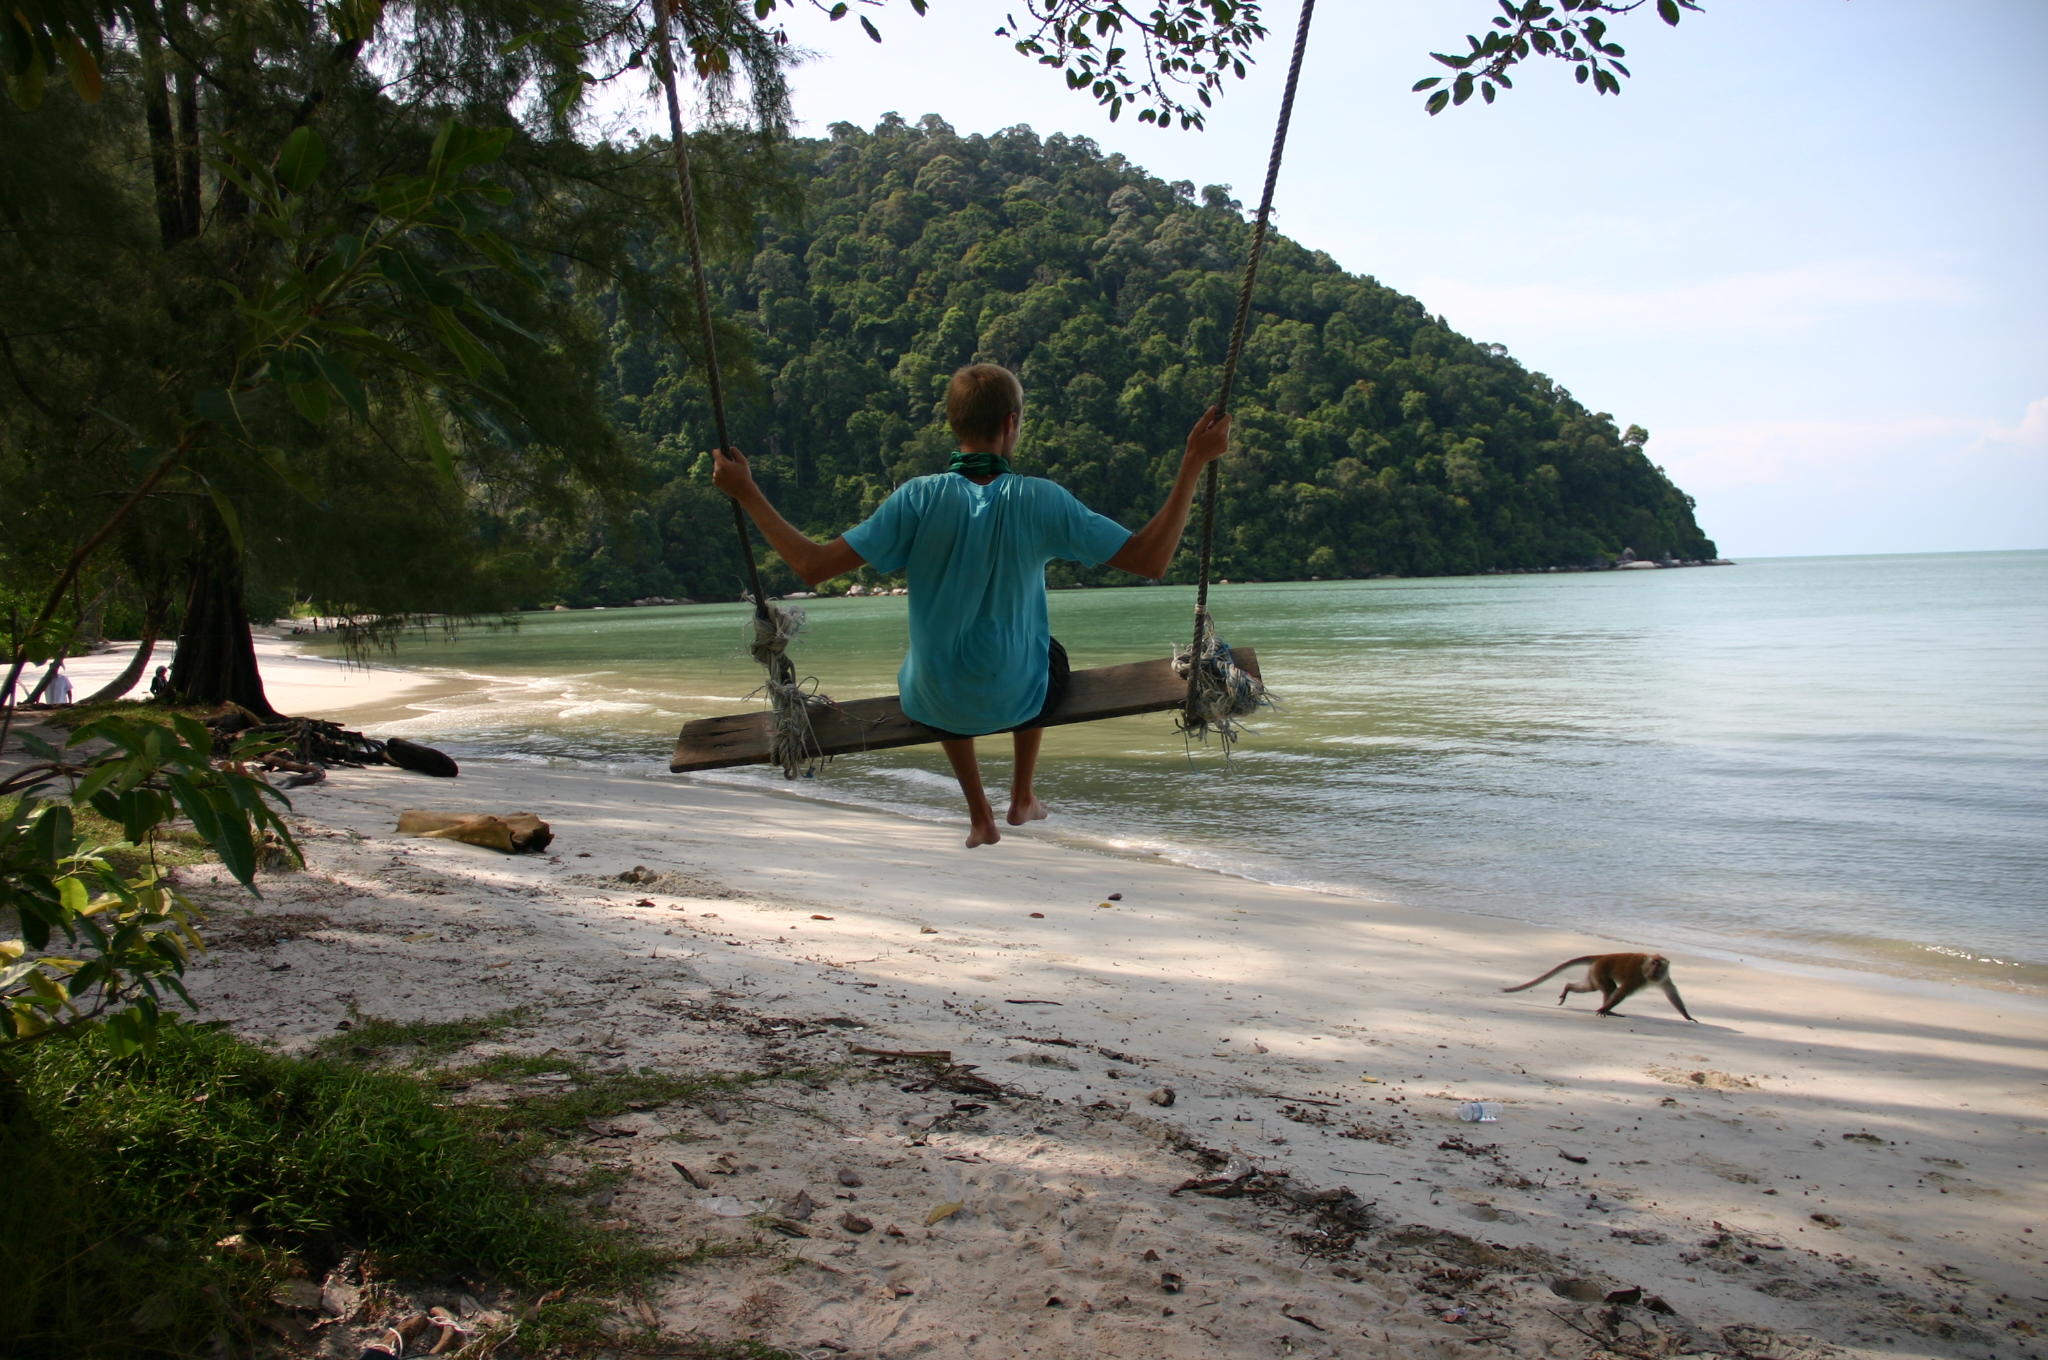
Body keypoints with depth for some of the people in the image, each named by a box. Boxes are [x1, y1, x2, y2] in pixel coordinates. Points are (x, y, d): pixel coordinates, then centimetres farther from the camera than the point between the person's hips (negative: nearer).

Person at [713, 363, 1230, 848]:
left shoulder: (919, 499, -19)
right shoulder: (1041, 501, -20)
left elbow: (813, 565, -19)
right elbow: (1152, 560, -16)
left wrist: (746, 492, -10)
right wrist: (1195, 462, -12)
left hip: (932, 705, 1)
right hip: (1017, 699, 0)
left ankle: (980, 817, 47)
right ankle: (1022, 798, 51)